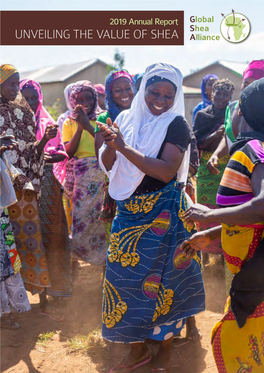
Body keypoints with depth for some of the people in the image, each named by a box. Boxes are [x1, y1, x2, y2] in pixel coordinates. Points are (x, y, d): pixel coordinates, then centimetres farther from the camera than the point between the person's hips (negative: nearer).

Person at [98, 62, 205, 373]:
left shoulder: (177, 124, -9)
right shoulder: (126, 119, 4)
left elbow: (166, 171, -22)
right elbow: (108, 166, 3)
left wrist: (125, 148, -25)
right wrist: (110, 144, -18)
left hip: (163, 217, -4)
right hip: (129, 213, 4)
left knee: (161, 279, 6)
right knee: (127, 276, 8)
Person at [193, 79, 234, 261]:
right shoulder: (202, 115, 5)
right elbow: (197, 142, -2)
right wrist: (216, 135, -16)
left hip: (228, 170, 0)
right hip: (207, 170, 0)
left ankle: (225, 250, 12)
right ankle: (205, 251, 13)